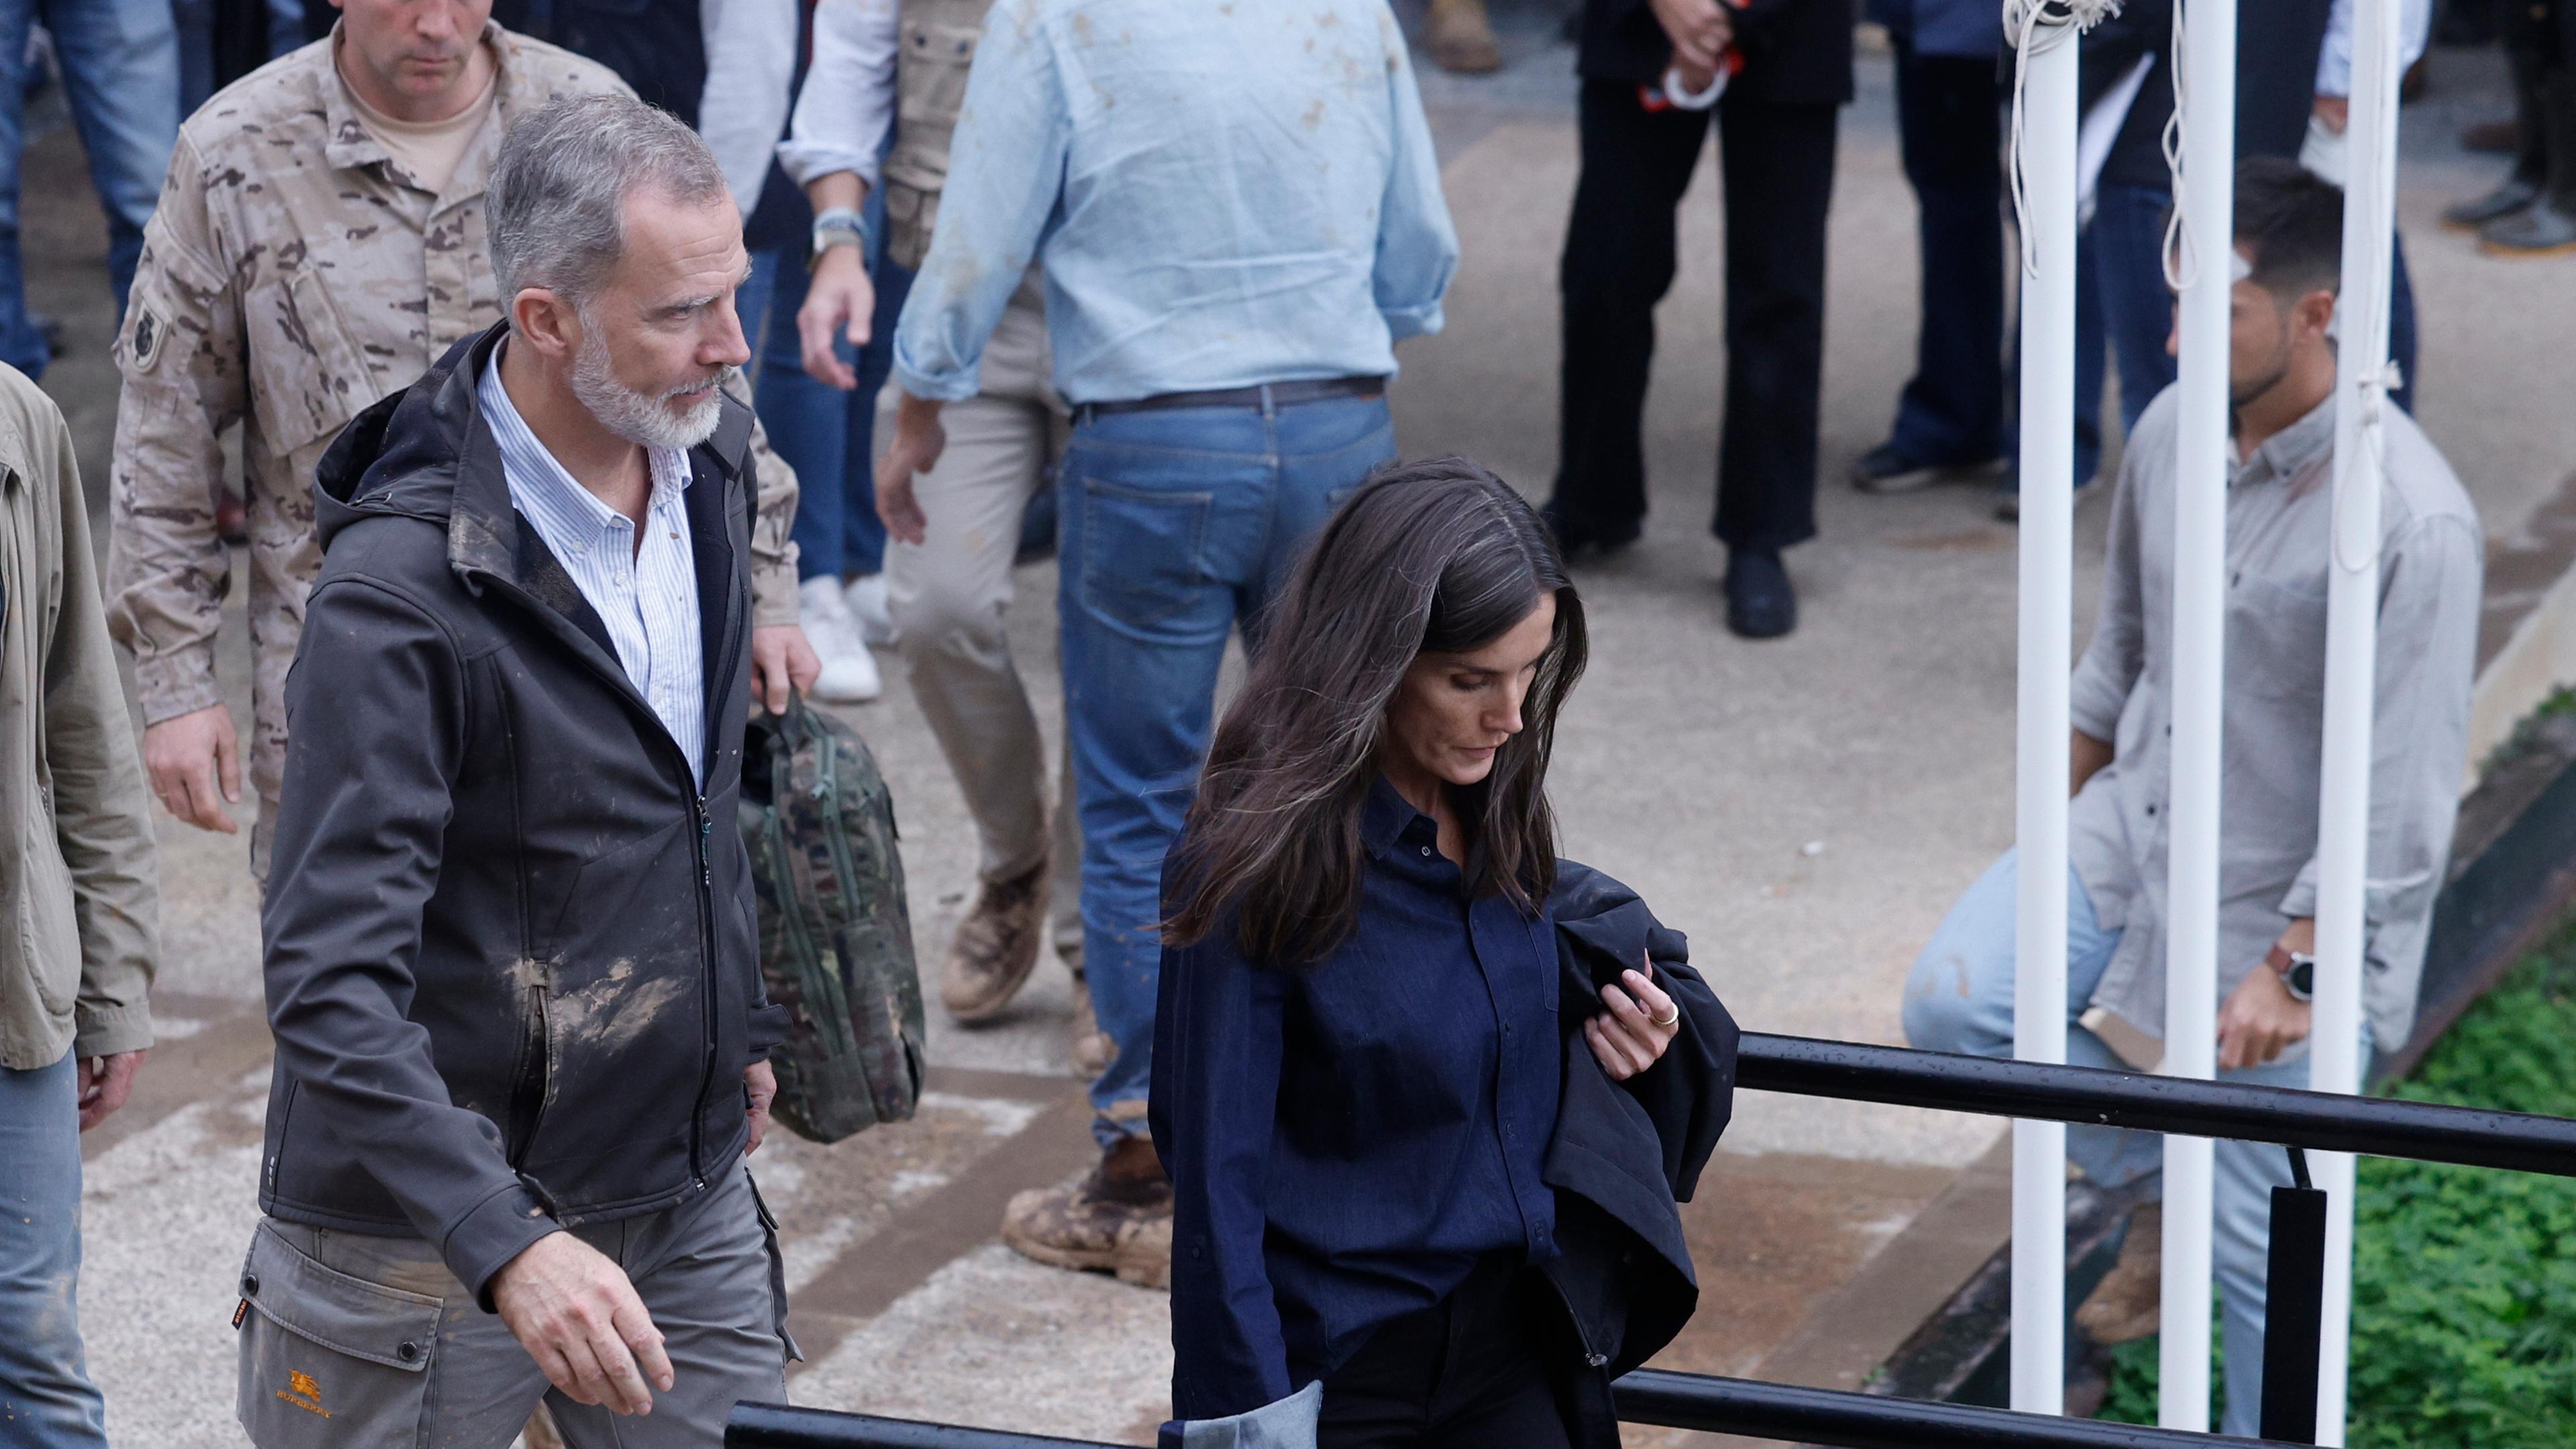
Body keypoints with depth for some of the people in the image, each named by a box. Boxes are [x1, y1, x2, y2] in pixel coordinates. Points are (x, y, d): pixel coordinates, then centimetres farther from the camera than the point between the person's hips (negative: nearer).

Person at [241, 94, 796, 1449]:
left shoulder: (707, 452, 1)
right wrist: (508, 1245, -38)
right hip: (429, 1225, -6)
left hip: (688, 1187, 6)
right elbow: (328, 980, -28)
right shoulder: (400, 589, -23)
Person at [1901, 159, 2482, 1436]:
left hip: (2293, 900, -6)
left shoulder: (2411, 522, -25)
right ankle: (2155, 1188, 12)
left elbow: (2400, 788, -22)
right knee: (1953, 1000, -13)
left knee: (2261, 1249, -1)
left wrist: (2291, 968, -23)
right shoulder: (2174, 430, -3)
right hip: (2138, 828, 6)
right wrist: (2064, 823, 19)